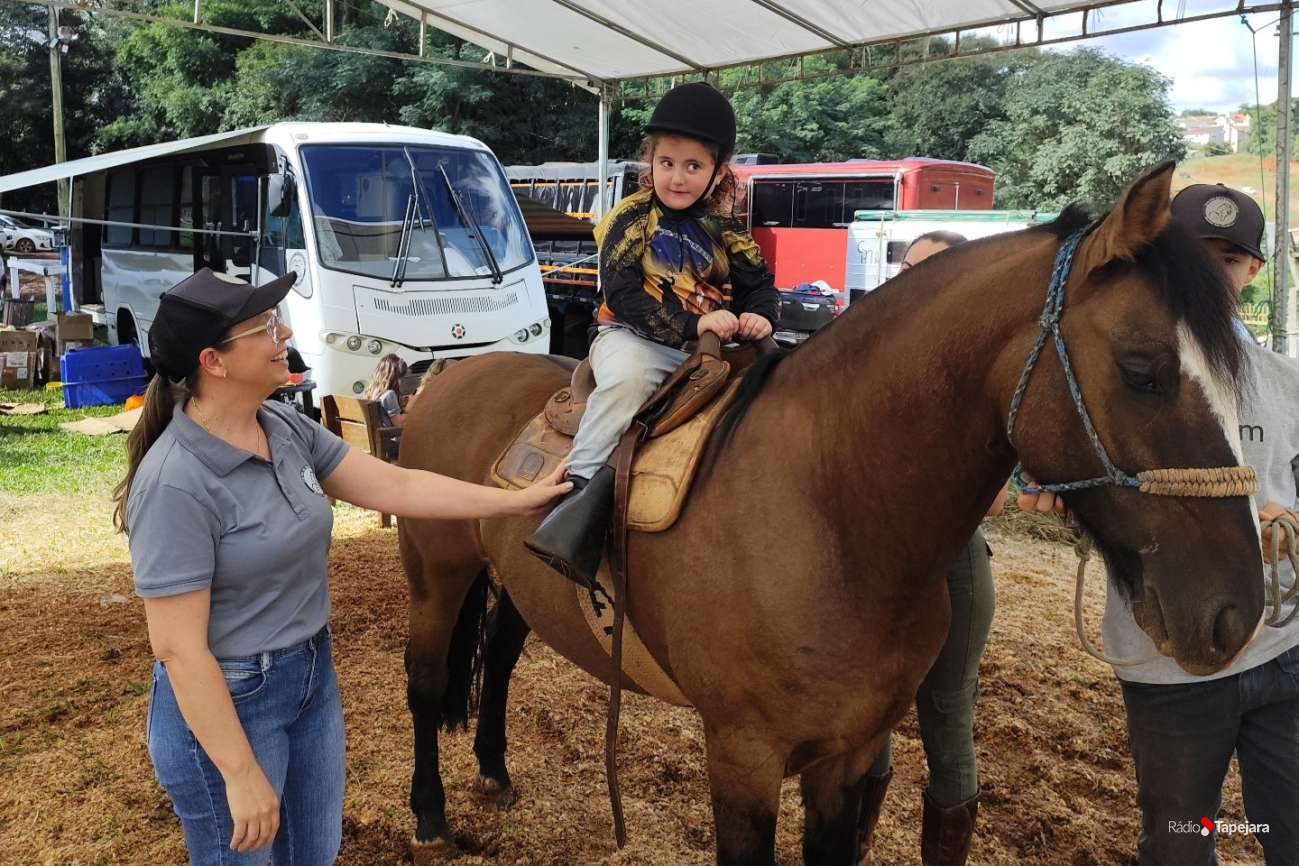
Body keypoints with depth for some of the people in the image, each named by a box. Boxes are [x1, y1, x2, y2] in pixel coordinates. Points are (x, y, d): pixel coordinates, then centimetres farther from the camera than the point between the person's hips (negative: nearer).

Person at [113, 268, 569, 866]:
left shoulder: (286, 427, -3)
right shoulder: (176, 481, -26)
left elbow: (394, 488, 2)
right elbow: (178, 648, -25)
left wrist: (520, 500, 2)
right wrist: (242, 776, -22)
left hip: (313, 677, 8)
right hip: (227, 701, -8)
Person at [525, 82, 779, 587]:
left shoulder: (723, 229, 11)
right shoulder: (630, 220, -4)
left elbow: (758, 283, 12)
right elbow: (625, 297, -14)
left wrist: (759, 316, -14)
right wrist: (691, 323, -26)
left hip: (709, 346, 5)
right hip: (633, 337, -5)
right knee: (629, 378, -37)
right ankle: (583, 489, -35)